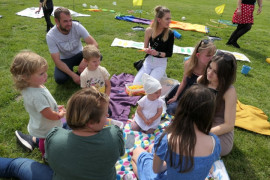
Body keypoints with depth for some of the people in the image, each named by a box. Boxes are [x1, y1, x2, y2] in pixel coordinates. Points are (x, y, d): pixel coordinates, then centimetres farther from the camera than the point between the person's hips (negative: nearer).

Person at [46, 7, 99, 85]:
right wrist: (73, 75, -35)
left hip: (78, 55, 2)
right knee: (59, 79, -30)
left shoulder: (77, 26, -23)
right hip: (64, 60, -1)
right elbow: (57, 61, -24)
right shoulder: (50, 36, -24)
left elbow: (94, 44, -28)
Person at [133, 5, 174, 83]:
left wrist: (158, 53, -23)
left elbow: (169, 53, -7)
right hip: (148, 61, 3)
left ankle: (161, 74, 12)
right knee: (136, 83, -7)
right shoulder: (149, 31, -9)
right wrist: (147, 50, -19)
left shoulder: (170, 34, -13)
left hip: (161, 64, -2)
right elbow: (145, 48, 4)